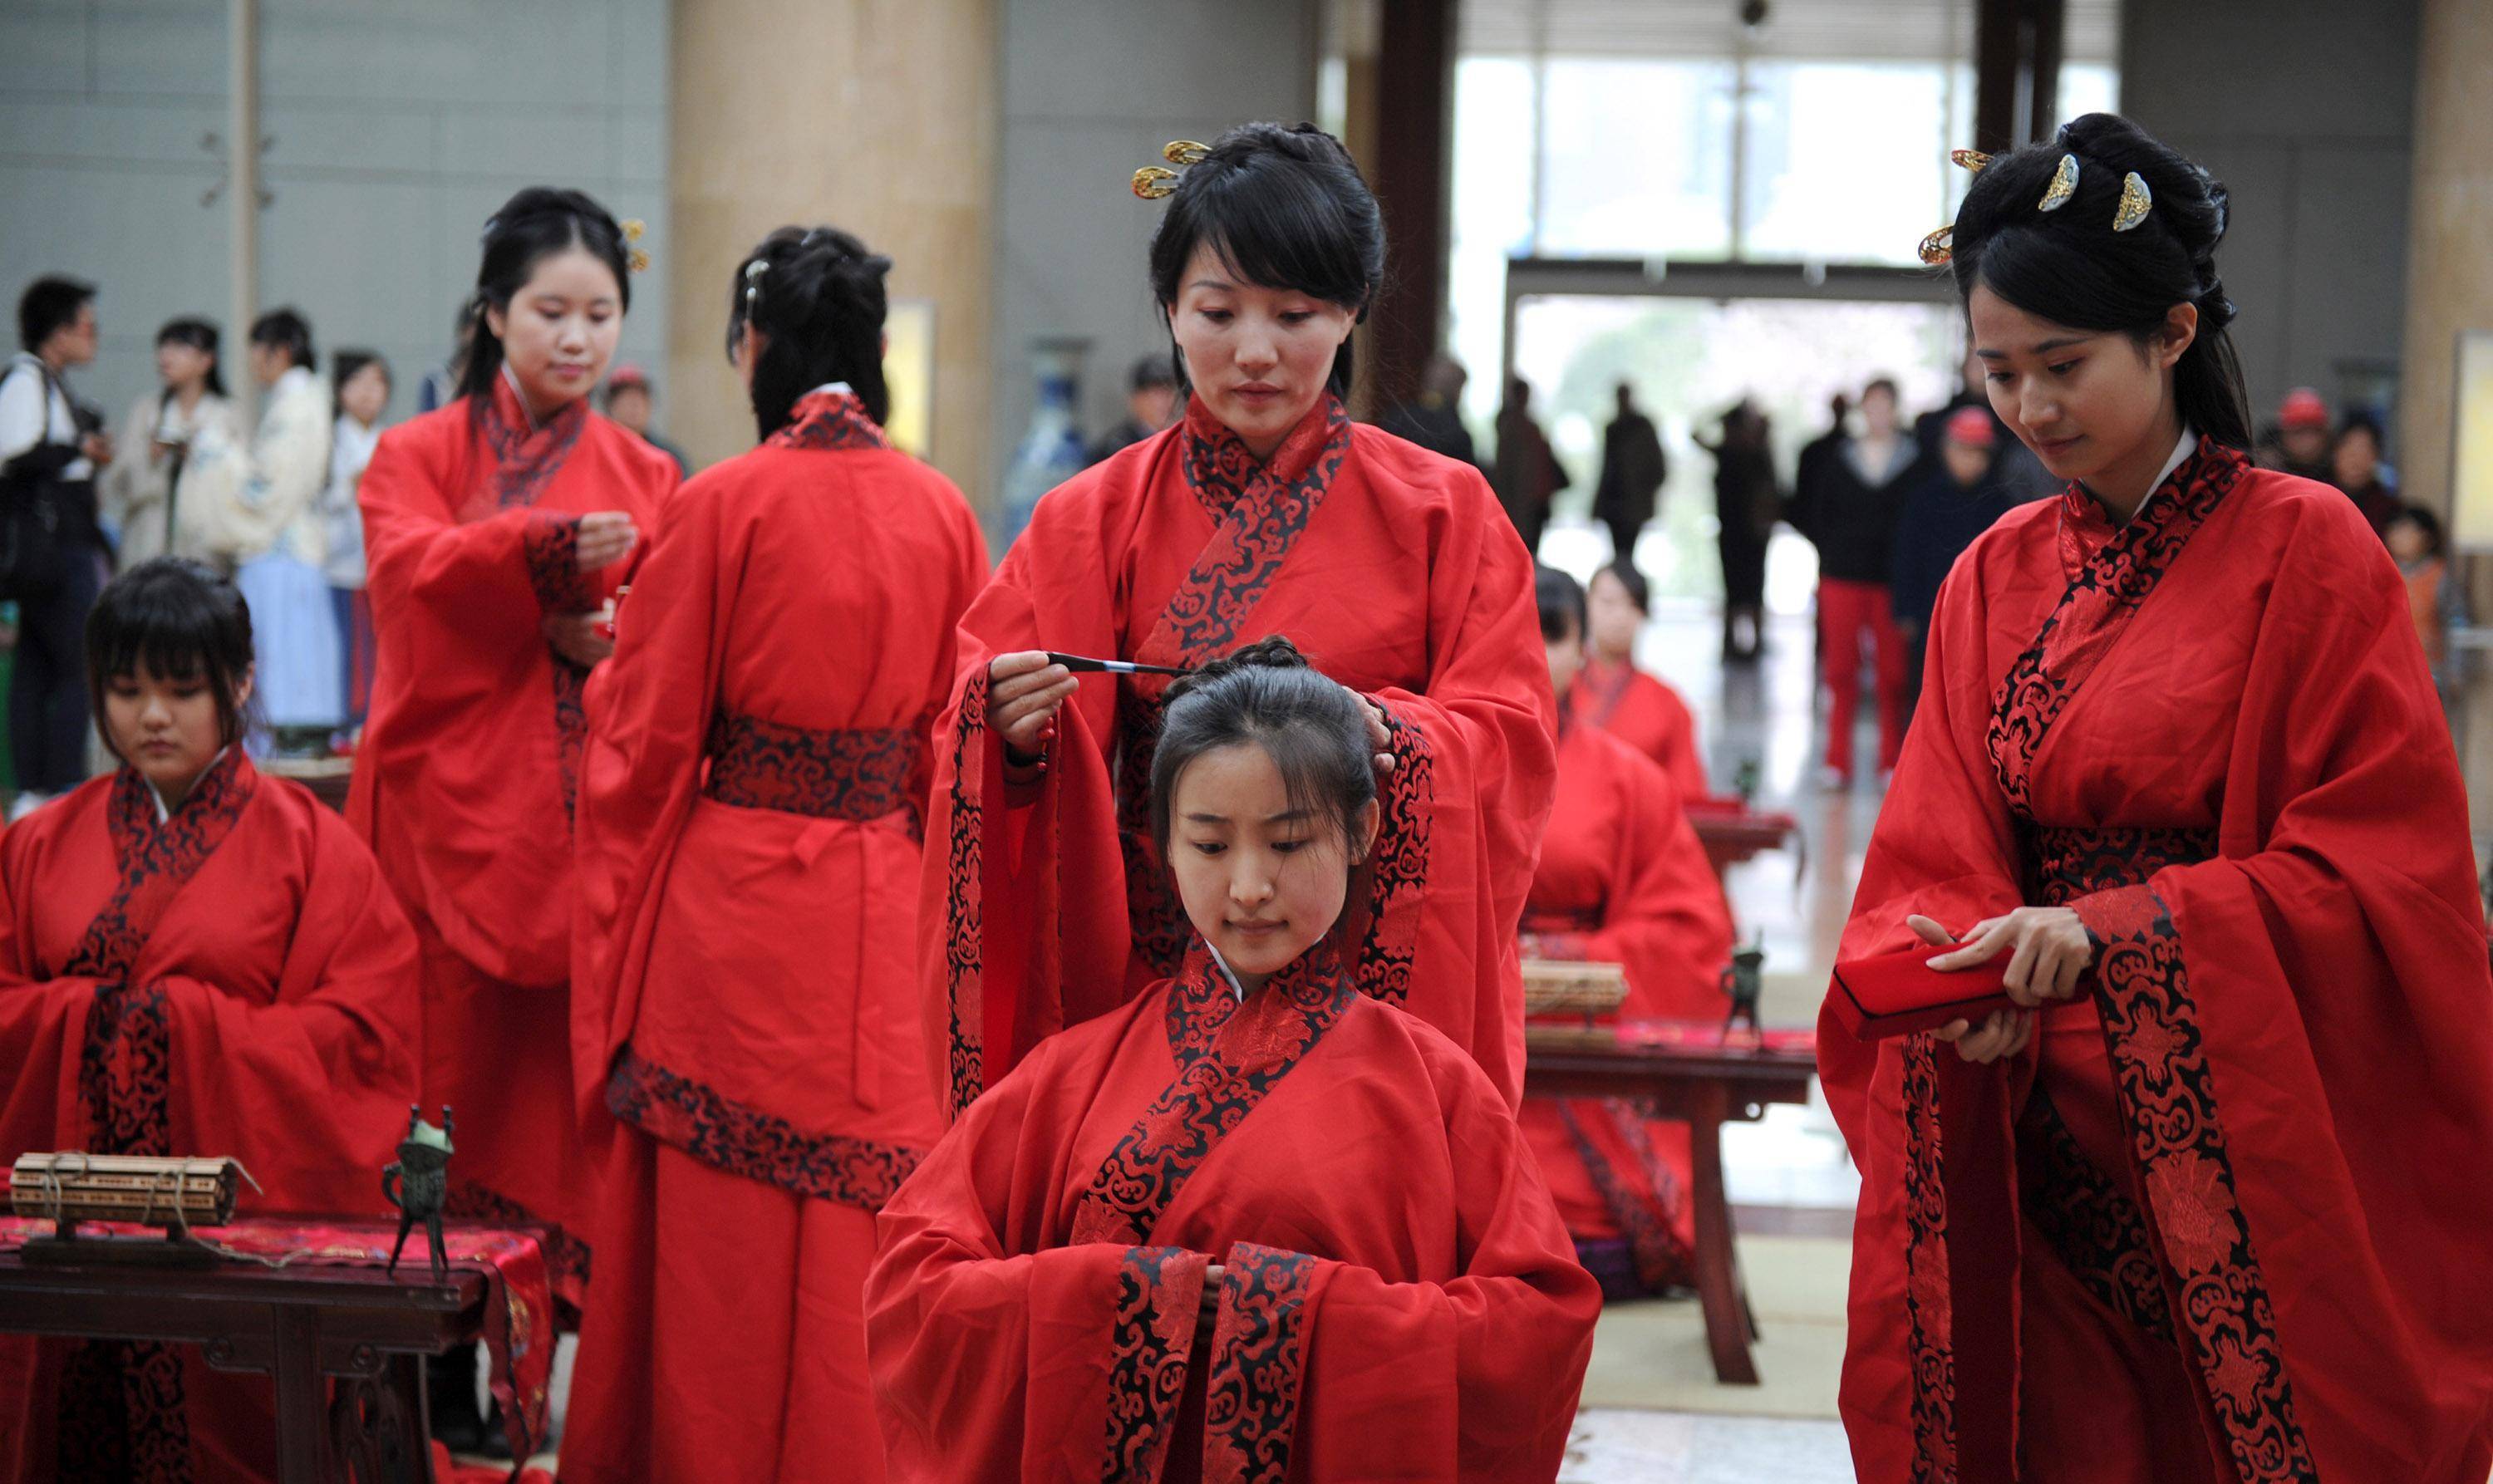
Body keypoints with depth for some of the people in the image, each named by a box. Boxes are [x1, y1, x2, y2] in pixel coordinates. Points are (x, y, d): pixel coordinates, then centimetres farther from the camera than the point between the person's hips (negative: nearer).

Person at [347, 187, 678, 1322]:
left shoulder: (647, 479, 16)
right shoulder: (419, 456, 8)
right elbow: (412, 569, -13)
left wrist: (610, 639, -12)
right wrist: (544, 547, -31)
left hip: (592, 823, 2)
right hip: (452, 814, -2)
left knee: (572, 1088, -4)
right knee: (451, 1080, -5)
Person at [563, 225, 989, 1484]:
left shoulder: (722, 507, -9)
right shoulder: (943, 513, 2)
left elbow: (644, 752, -6)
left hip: (733, 911, -3)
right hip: (893, 919, 3)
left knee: (725, 1259, 6)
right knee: (869, 1250, 11)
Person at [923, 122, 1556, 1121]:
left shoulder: (1442, 513, 6)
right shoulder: (1093, 521, 8)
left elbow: (1507, 736, -2)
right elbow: (979, 723, 1)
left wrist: (1385, 736, -22)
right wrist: (1011, 730, -22)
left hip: (1381, 973, 0)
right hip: (1147, 977, 1)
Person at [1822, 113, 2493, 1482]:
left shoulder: (2305, 550, -5)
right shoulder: (1997, 576, 10)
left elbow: (2376, 870, -10)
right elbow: (1933, 859, 8)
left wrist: (2108, 933, -20)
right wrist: (1959, 964, -15)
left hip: (2253, 1151, -4)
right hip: (2048, 1149, 4)